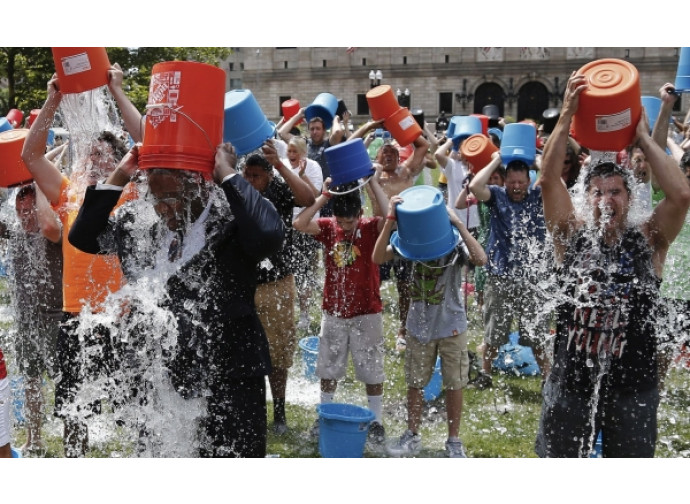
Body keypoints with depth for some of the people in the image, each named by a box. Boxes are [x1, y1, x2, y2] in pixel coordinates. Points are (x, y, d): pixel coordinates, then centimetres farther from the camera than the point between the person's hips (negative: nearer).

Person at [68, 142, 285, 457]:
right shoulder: (138, 221, 6)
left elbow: (269, 236, -34)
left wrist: (227, 175, -23)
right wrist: (117, 178, -1)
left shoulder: (233, 219, -13)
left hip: (228, 380, -6)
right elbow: (82, 237, 11)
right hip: (157, 378, 6)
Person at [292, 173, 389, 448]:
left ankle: (376, 422, 19)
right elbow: (299, 224, -20)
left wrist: (375, 184, -24)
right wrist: (324, 196, -21)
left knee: (371, 370, 6)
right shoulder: (328, 227, -3)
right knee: (328, 368, 14)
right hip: (333, 312, 3)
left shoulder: (371, 228, -9)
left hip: (366, 313, -3)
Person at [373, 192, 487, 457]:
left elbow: (480, 259, -36)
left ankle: (454, 441, 26)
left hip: (451, 326, -2)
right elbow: (378, 257, -21)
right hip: (419, 326, 3)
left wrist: (459, 224, -35)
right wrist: (390, 220, -27)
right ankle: (412, 436, 33)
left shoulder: (454, 242, -16)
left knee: (454, 384, 8)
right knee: (415, 383, 14)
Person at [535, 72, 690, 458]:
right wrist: (567, 116, -17)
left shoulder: (649, 241, -2)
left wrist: (643, 136, -14)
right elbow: (549, 181, -13)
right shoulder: (573, 236, 0)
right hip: (571, 382, 1)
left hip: (633, 386, 0)